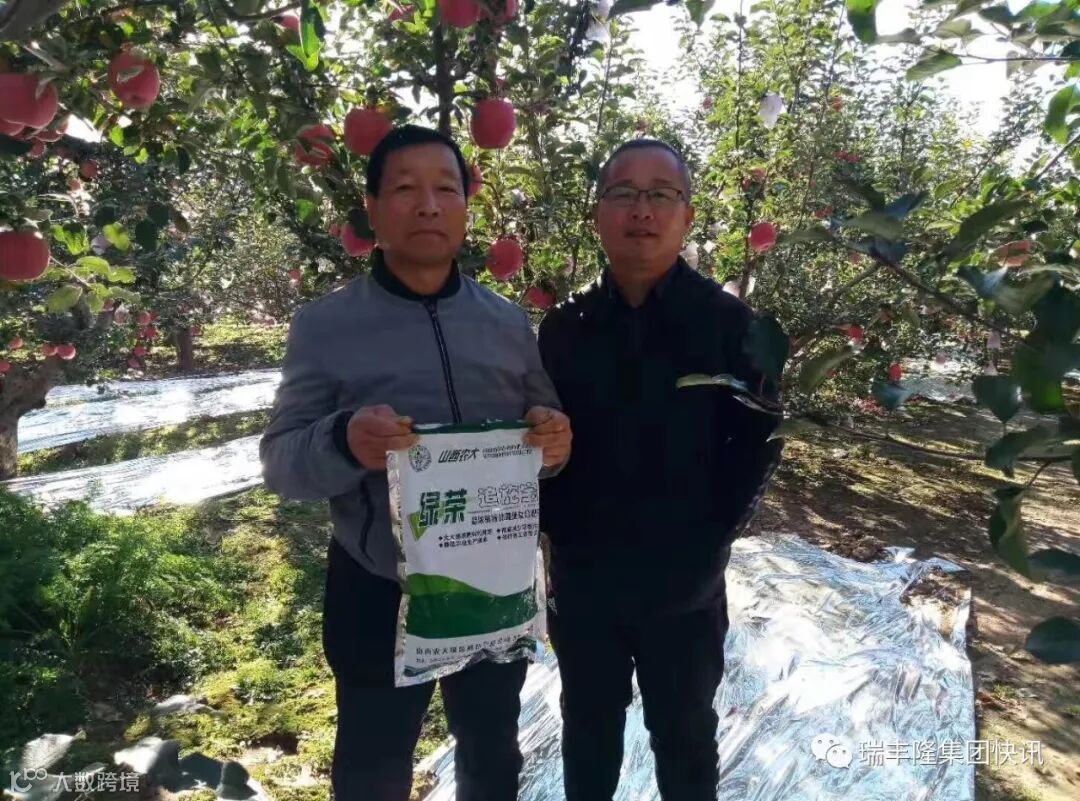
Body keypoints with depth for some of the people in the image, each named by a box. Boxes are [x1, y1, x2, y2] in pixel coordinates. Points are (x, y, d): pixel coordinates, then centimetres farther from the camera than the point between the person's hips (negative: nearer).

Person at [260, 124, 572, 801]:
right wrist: (343, 442, -30)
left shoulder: (509, 322, 1)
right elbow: (281, 462, -9)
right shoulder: (324, 325, -7)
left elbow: (548, 430, 6)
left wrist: (557, 443, -18)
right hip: (378, 597, -2)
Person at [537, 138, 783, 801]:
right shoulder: (565, 326, 0)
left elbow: (758, 441, -5)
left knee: (684, 735, 20)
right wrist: (559, 530, -5)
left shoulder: (729, 321, -6)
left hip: (684, 582, -1)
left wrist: (710, 539, -11)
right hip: (581, 578, 2)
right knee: (588, 732, 21)